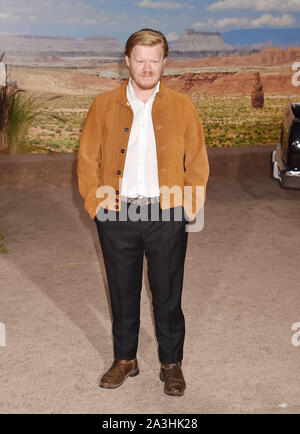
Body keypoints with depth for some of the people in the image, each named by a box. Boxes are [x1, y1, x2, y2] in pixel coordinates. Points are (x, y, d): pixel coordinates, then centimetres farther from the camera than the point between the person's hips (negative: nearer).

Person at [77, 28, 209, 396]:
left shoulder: (181, 106, 4)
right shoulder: (103, 105, 5)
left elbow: (197, 162, 6)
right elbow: (87, 159, 7)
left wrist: (190, 209, -1)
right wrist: (95, 204, -1)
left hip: (167, 215, -1)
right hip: (116, 215, 1)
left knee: (167, 294, 8)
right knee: (122, 293, 12)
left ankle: (172, 364, 25)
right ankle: (125, 359, 30)